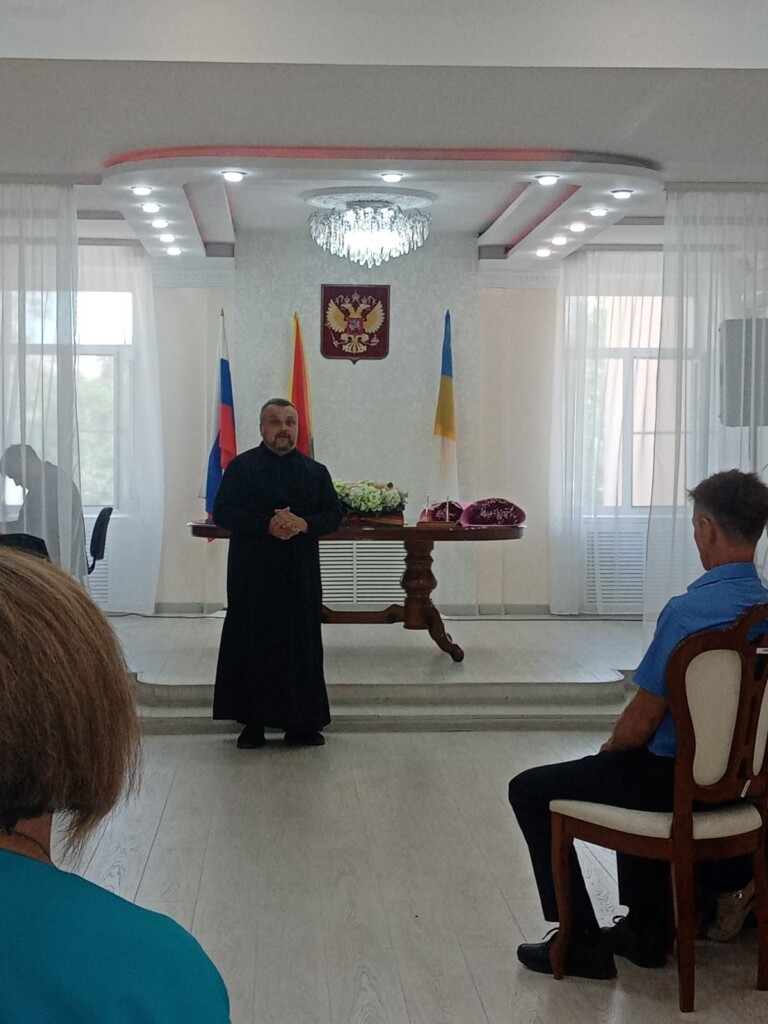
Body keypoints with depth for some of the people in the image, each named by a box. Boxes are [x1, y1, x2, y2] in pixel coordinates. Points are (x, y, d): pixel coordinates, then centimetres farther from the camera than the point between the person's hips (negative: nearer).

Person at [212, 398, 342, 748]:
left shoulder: (315, 471, 11)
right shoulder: (241, 467, 2)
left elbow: (334, 515, 7)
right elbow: (222, 512, -5)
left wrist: (304, 523, -14)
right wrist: (267, 525, -18)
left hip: (301, 574, 2)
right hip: (252, 572, -2)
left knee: (302, 643, 3)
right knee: (252, 643, -1)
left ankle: (301, 723, 11)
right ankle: (252, 723, 7)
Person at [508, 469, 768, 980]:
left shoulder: (689, 611, -26)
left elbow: (642, 721, -20)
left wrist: (609, 750, 3)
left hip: (675, 781, -8)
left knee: (530, 790, 9)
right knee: (632, 772, 38)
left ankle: (582, 945, 13)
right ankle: (645, 932, 38)